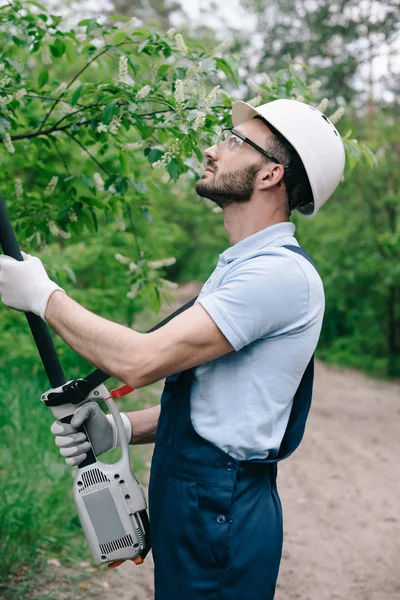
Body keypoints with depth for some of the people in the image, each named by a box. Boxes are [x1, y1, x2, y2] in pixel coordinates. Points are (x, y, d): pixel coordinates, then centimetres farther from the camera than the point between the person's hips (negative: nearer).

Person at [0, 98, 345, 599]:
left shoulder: (282, 272, -20)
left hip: (220, 512, -9)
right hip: (185, 501, 9)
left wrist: (42, 295, -12)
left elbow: (141, 361, -26)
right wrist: (120, 429, -1)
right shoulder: (240, 267, 14)